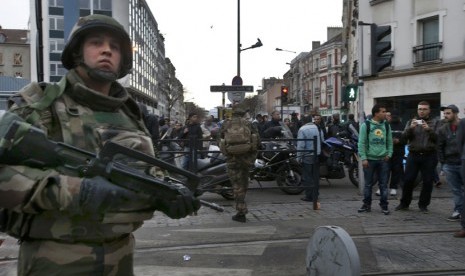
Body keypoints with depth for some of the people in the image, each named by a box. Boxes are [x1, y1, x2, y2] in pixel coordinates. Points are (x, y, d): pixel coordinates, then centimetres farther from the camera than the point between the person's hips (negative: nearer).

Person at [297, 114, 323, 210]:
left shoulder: (302, 129, -10)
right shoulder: (318, 128, 8)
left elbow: (300, 145, -13)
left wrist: (299, 157, -9)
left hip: (307, 156, -5)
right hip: (317, 156, 6)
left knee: (307, 176, 2)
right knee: (316, 176, 12)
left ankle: (309, 196, 3)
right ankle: (315, 196, 18)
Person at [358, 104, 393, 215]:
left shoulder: (386, 125, 9)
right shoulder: (366, 125, -3)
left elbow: (390, 142, 13)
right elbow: (361, 143, -5)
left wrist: (389, 154, -1)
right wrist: (363, 158, -11)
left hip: (383, 160, 3)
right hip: (370, 159, -3)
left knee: (384, 184, 5)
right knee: (368, 184, 6)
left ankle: (384, 205, 15)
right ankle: (366, 204, 18)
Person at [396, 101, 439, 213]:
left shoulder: (435, 123, 8)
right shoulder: (411, 122, 13)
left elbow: (438, 138, -4)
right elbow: (404, 136, 1)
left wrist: (429, 129, -21)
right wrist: (410, 128, -17)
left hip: (429, 156, -1)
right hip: (413, 155, 1)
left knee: (427, 181, 2)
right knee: (408, 180, 1)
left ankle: (423, 205, 16)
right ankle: (404, 203, 13)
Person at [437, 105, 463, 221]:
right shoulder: (442, 129, 5)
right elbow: (440, 148, 8)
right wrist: (443, 163, 4)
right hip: (450, 165, 2)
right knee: (456, 190, 7)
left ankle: (458, 211, 12)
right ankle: (458, 211, 13)